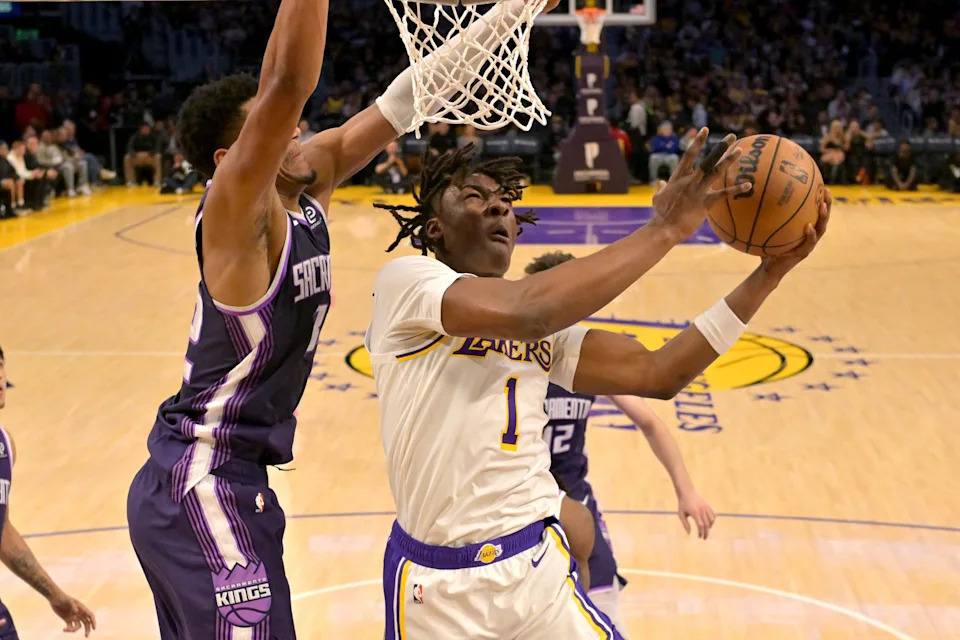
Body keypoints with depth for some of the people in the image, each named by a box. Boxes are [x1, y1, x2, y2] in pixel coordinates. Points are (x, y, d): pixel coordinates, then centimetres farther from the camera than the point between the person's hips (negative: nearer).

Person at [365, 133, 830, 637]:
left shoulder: (546, 329, 10)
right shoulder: (404, 280, -10)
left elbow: (655, 374, 0)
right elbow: (527, 313, -27)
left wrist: (771, 270, -4)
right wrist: (666, 228, -23)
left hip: (540, 568, 5)